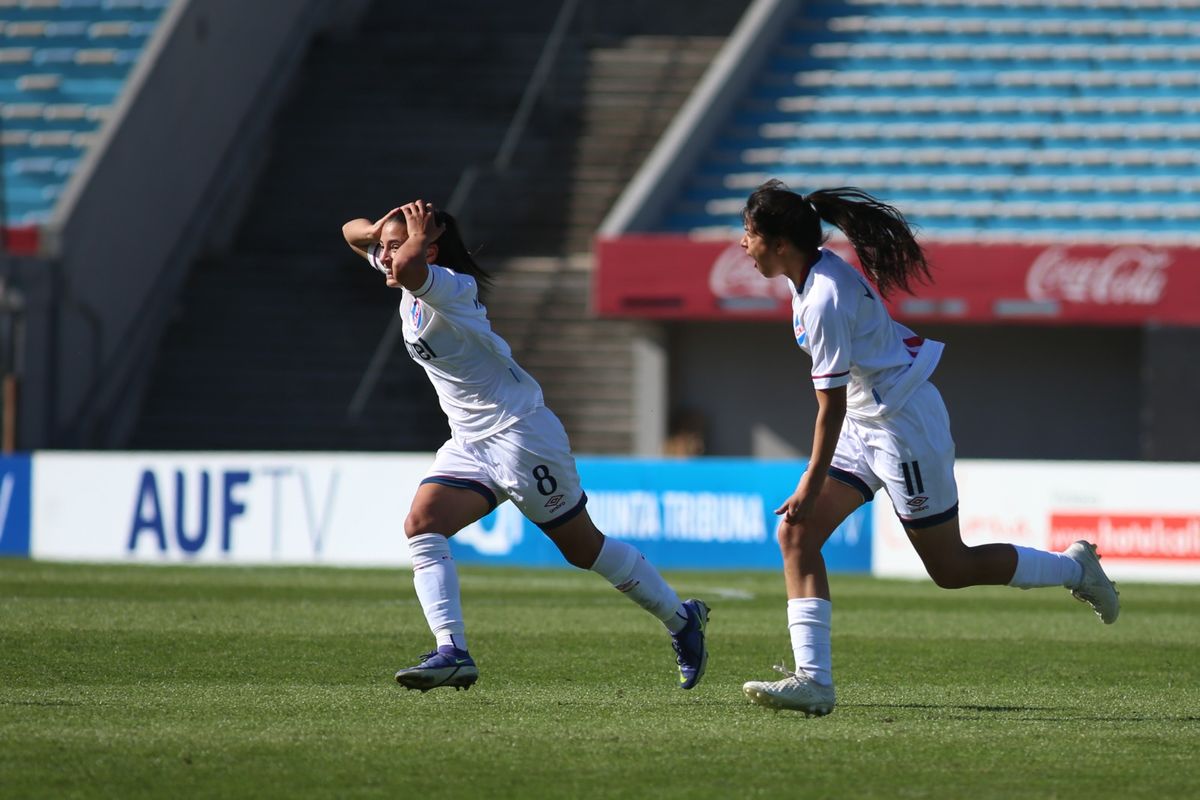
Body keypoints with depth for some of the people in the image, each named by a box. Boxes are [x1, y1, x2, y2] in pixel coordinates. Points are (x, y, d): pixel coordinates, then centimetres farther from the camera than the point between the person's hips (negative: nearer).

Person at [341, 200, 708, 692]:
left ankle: (682, 619, 22)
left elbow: (408, 268, -45)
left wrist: (417, 239, -23)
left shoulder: (449, 287, -22)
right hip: (469, 444, 9)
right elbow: (353, 233, 15)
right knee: (421, 527, -13)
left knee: (584, 548, 4)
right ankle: (452, 652, -20)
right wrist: (377, 231, -8)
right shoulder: (415, 285, 5)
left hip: (519, 433, -9)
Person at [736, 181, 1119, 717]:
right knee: (796, 534, -4)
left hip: (903, 426, -10)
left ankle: (1073, 568, 23)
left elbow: (831, 406, -24)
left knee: (950, 568, 3)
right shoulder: (823, 269, 2)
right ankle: (812, 679, -8)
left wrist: (811, 485, -19)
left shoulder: (823, 303, -26)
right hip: (869, 425, 10)